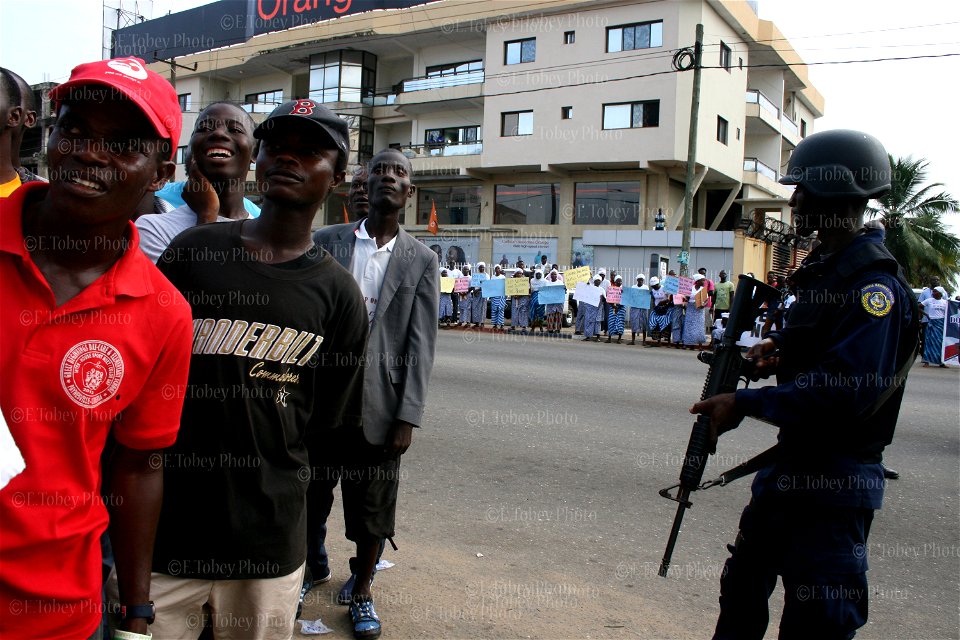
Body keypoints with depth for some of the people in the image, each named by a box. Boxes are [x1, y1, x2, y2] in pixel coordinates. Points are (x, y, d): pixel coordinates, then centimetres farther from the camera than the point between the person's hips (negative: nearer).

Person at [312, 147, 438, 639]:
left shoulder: (420, 260, 3)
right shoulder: (326, 241, 4)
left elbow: (420, 344, -1)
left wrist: (408, 417, -6)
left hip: (379, 406, 0)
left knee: (373, 507, 9)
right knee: (310, 497, 12)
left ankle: (361, 590, 31)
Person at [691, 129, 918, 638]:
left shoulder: (875, 286, -22)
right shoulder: (823, 268, 10)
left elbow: (847, 391, -31)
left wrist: (745, 403, -24)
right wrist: (779, 346, 4)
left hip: (835, 483, -10)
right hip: (790, 467, 10)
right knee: (743, 583, 23)